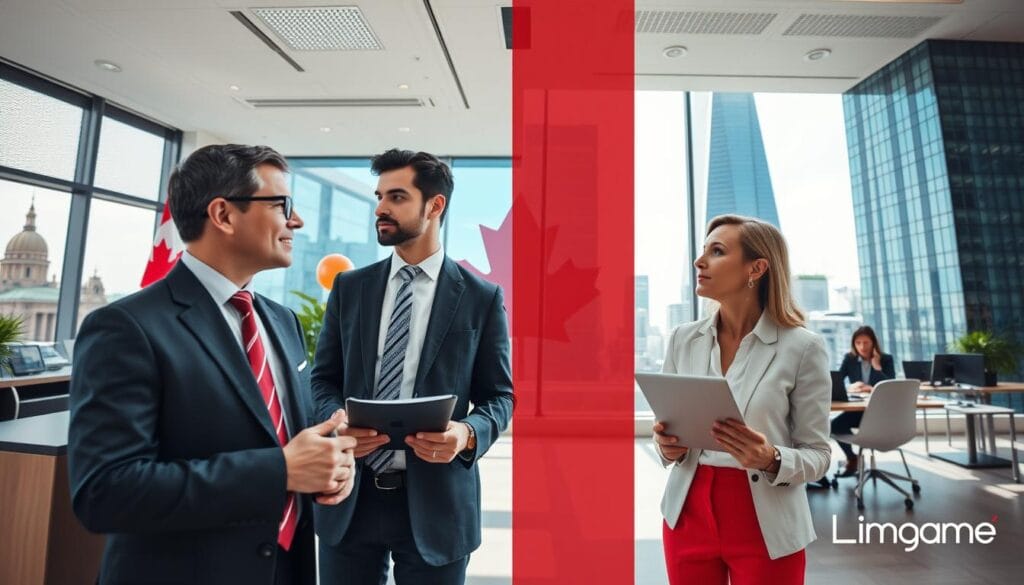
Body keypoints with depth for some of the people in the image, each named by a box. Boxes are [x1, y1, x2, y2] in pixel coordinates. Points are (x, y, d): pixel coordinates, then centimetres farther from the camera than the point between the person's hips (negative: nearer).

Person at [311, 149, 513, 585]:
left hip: (435, 501, -2)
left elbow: (499, 395, 0)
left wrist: (469, 434, -20)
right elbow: (323, 378, 8)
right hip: (349, 498, 3)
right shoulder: (349, 287, 5)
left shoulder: (482, 298, -3)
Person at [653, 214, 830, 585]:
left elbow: (817, 455, -5)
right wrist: (669, 447, -12)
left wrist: (772, 460, -24)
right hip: (688, 516, 3)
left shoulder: (802, 346, -11)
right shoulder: (683, 339, -1)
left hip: (766, 526, -3)